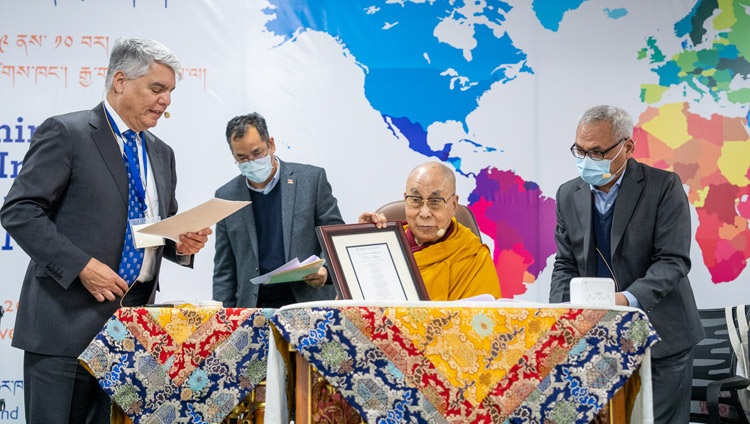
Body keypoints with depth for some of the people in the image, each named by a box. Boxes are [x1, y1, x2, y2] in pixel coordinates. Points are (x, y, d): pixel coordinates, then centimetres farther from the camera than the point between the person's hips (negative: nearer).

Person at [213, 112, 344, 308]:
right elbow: (224, 270, 12)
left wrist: (326, 270, -14)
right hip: (253, 309, 2)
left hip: (310, 301, -2)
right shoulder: (226, 196, 9)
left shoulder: (312, 179, 2)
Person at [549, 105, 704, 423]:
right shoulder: (569, 195, 6)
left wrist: (629, 298, -29)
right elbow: (565, 265, 9)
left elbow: (673, 261, -14)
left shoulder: (664, 186, -7)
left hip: (660, 337, -3)